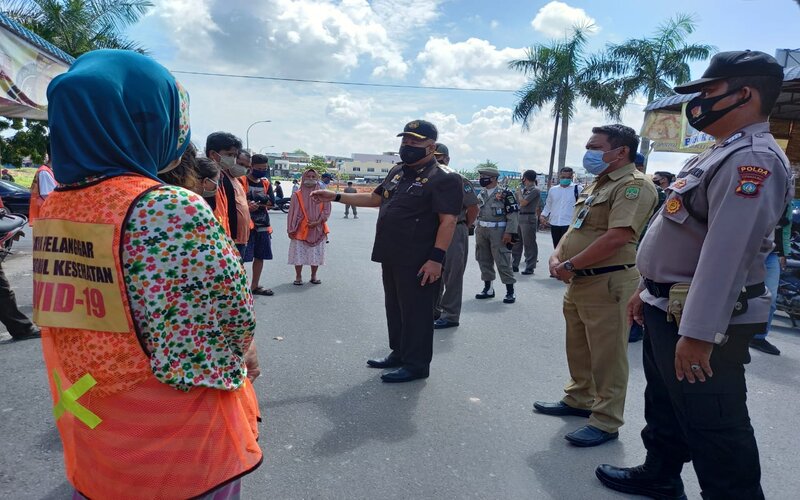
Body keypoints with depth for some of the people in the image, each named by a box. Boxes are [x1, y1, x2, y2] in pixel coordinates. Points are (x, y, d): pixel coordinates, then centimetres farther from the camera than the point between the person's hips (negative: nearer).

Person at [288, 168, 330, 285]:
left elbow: (326, 211, 0)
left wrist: (317, 222, -13)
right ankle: (298, 276, 14)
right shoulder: (297, 195, -1)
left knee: (316, 253, 6)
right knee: (299, 253, 1)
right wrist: (291, 230, -4)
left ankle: (313, 276, 20)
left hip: (318, 230, 1)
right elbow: (293, 213, -1)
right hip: (300, 230, -1)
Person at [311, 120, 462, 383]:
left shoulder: (442, 179, -12)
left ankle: (416, 364, 14)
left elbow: (448, 221, -18)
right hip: (391, 258, 8)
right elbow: (375, 198, 24)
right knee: (395, 308, 17)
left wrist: (436, 259, -24)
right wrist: (335, 196, 20)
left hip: (418, 262, -8)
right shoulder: (397, 172, 14)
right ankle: (399, 353, 33)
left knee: (415, 312, 1)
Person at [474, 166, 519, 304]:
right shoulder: (481, 194, 13)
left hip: (498, 232, -7)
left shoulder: (505, 194, -7)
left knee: (503, 262, -6)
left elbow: (513, 215, -11)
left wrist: (509, 233, -16)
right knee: (484, 260, 11)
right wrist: (477, 231, 7)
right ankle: (488, 289, 22)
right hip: (481, 231, 7)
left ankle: (510, 292, 2)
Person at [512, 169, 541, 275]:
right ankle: (514, 265, 21)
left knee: (529, 244, -3)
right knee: (516, 242, 12)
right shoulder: (525, 189, 15)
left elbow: (523, 202, -18)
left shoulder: (535, 190, -11)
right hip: (519, 217, 9)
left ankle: (530, 267, 2)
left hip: (528, 219, -9)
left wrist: (519, 192, -3)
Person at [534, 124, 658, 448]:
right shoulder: (597, 184, 17)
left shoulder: (634, 185, -14)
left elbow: (616, 238, -25)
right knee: (578, 348, 20)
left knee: (607, 356, 1)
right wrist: (556, 257, 1)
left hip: (607, 283, -10)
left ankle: (606, 422, 12)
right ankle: (579, 399, 36)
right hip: (578, 281, 10)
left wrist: (569, 266, -17)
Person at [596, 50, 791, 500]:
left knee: (713, 426, 2)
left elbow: (727, 254, -28)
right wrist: (647, 290, 21)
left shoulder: (753, 159, -20)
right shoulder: (723, 155, 16)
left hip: (700, 321, -11)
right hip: (669, 308, 11)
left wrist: (698, 334, -30)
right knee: (665, 406, 24)